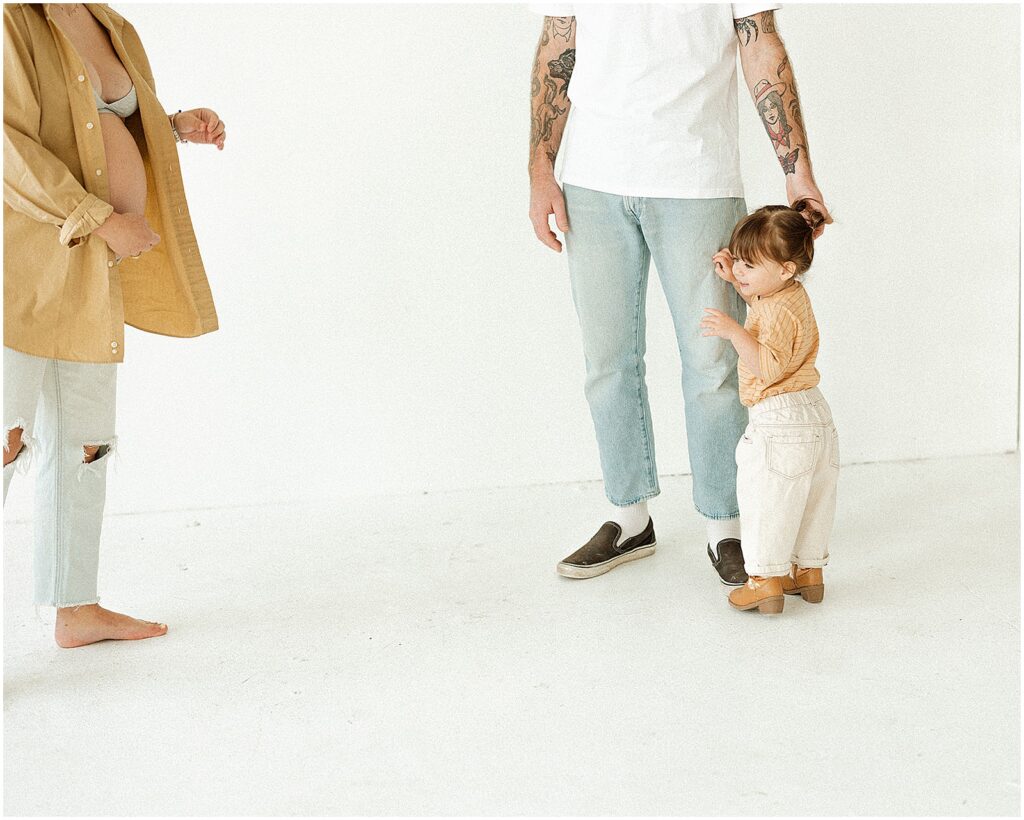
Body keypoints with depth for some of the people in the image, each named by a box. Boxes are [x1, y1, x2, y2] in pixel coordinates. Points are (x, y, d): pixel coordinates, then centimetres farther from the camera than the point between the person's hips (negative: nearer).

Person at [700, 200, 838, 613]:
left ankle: (766, 580, 6)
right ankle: (809, 571, 29)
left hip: (780, 423, -11)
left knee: (766, 499, 0)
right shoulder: (790, 294, 9)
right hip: (815, 418, 11)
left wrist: (734, 332, -39)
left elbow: (768, 365, -31)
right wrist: (733, 279, 15)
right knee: (812, 499, 18)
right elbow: (760, 301, 31)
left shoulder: (780, 312, -22)